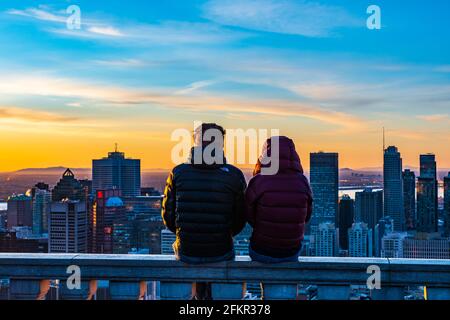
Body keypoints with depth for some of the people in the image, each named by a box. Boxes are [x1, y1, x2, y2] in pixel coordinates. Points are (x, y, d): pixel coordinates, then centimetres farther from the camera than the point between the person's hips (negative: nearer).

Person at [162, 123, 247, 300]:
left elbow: (168, 215, -3)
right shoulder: (235, 176, -11)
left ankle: (199, 294, 48)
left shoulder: (178, 173, -9)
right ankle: (210, 294, 46)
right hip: (221, 253, -1)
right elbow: (240, 220, -4)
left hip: (186, 252, 1)